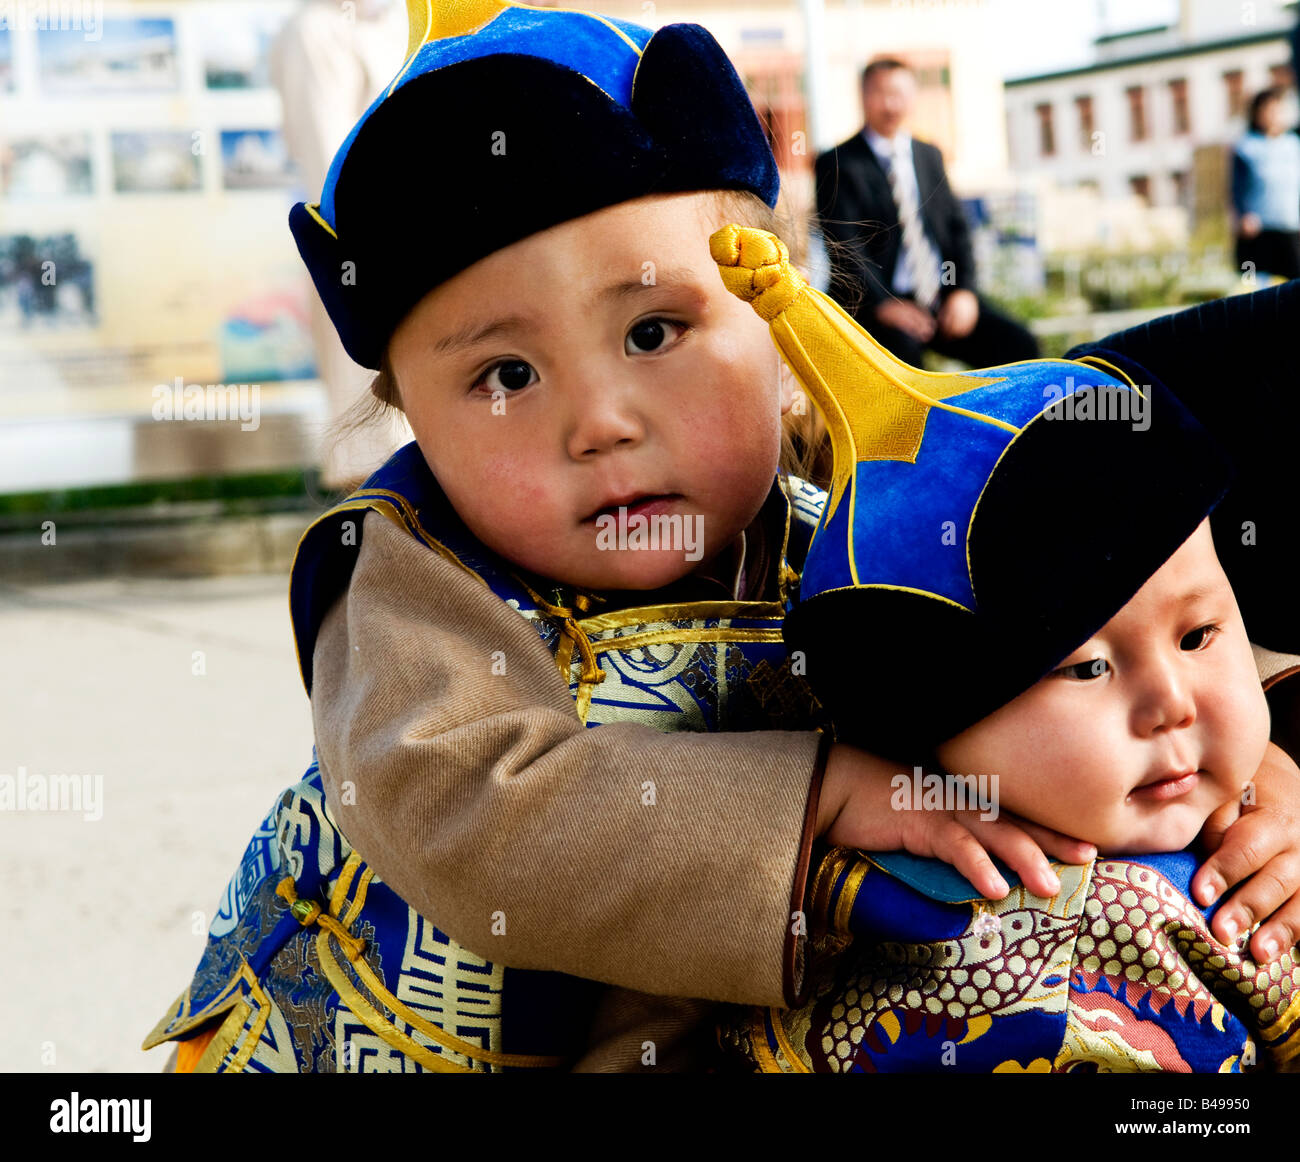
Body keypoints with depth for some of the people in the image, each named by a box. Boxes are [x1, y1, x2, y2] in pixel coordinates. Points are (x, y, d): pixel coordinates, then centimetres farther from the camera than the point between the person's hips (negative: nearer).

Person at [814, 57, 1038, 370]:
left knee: (1019, 347, -16)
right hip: (873, 305, -5)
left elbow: (956, 226, 15)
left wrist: (963, 290, -3)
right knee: (901, 350, -38)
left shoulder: (930, 155, 19)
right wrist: (882, 304, -22)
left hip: (945, 298, 5)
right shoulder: (837, 165, 1)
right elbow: (845, 246, -8)